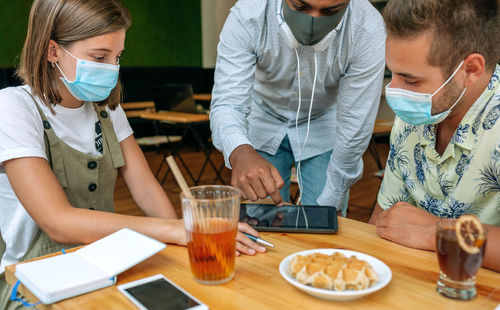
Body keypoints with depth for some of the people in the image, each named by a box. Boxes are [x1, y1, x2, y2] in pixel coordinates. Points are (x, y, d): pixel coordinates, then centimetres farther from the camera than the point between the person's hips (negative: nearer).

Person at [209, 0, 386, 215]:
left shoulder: (368, 32, -30)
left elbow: (354, 132, -23)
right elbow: (227, 103, -32)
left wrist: (327, 203, -17)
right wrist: (240, 152, -54)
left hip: (324, 127, 0)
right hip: (264, 121, 1)